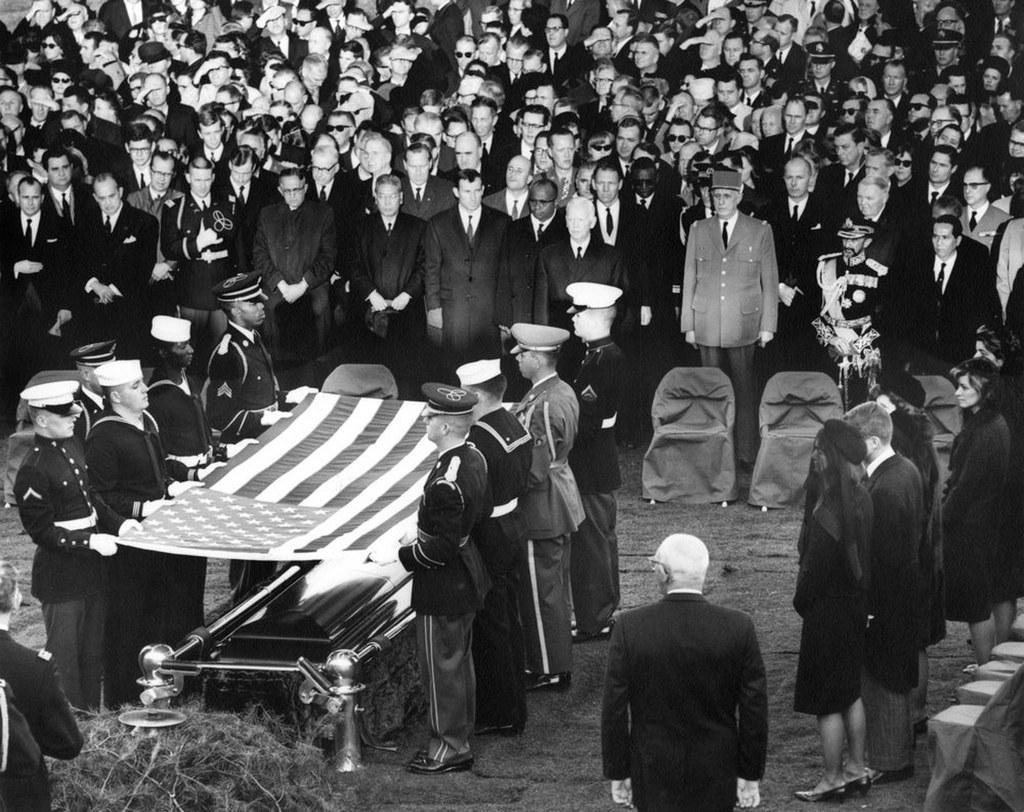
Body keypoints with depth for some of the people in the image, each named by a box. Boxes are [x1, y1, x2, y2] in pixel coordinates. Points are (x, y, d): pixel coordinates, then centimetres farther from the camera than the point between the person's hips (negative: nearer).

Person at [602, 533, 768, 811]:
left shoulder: (630, 627, -14)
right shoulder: (739, 628, -11)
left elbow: (615, 709, -8)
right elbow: (754, 708, -5)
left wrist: (618, 773, 3)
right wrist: (751, 776, 5)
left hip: (654, 777, -1)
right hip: (716, 780, 1)